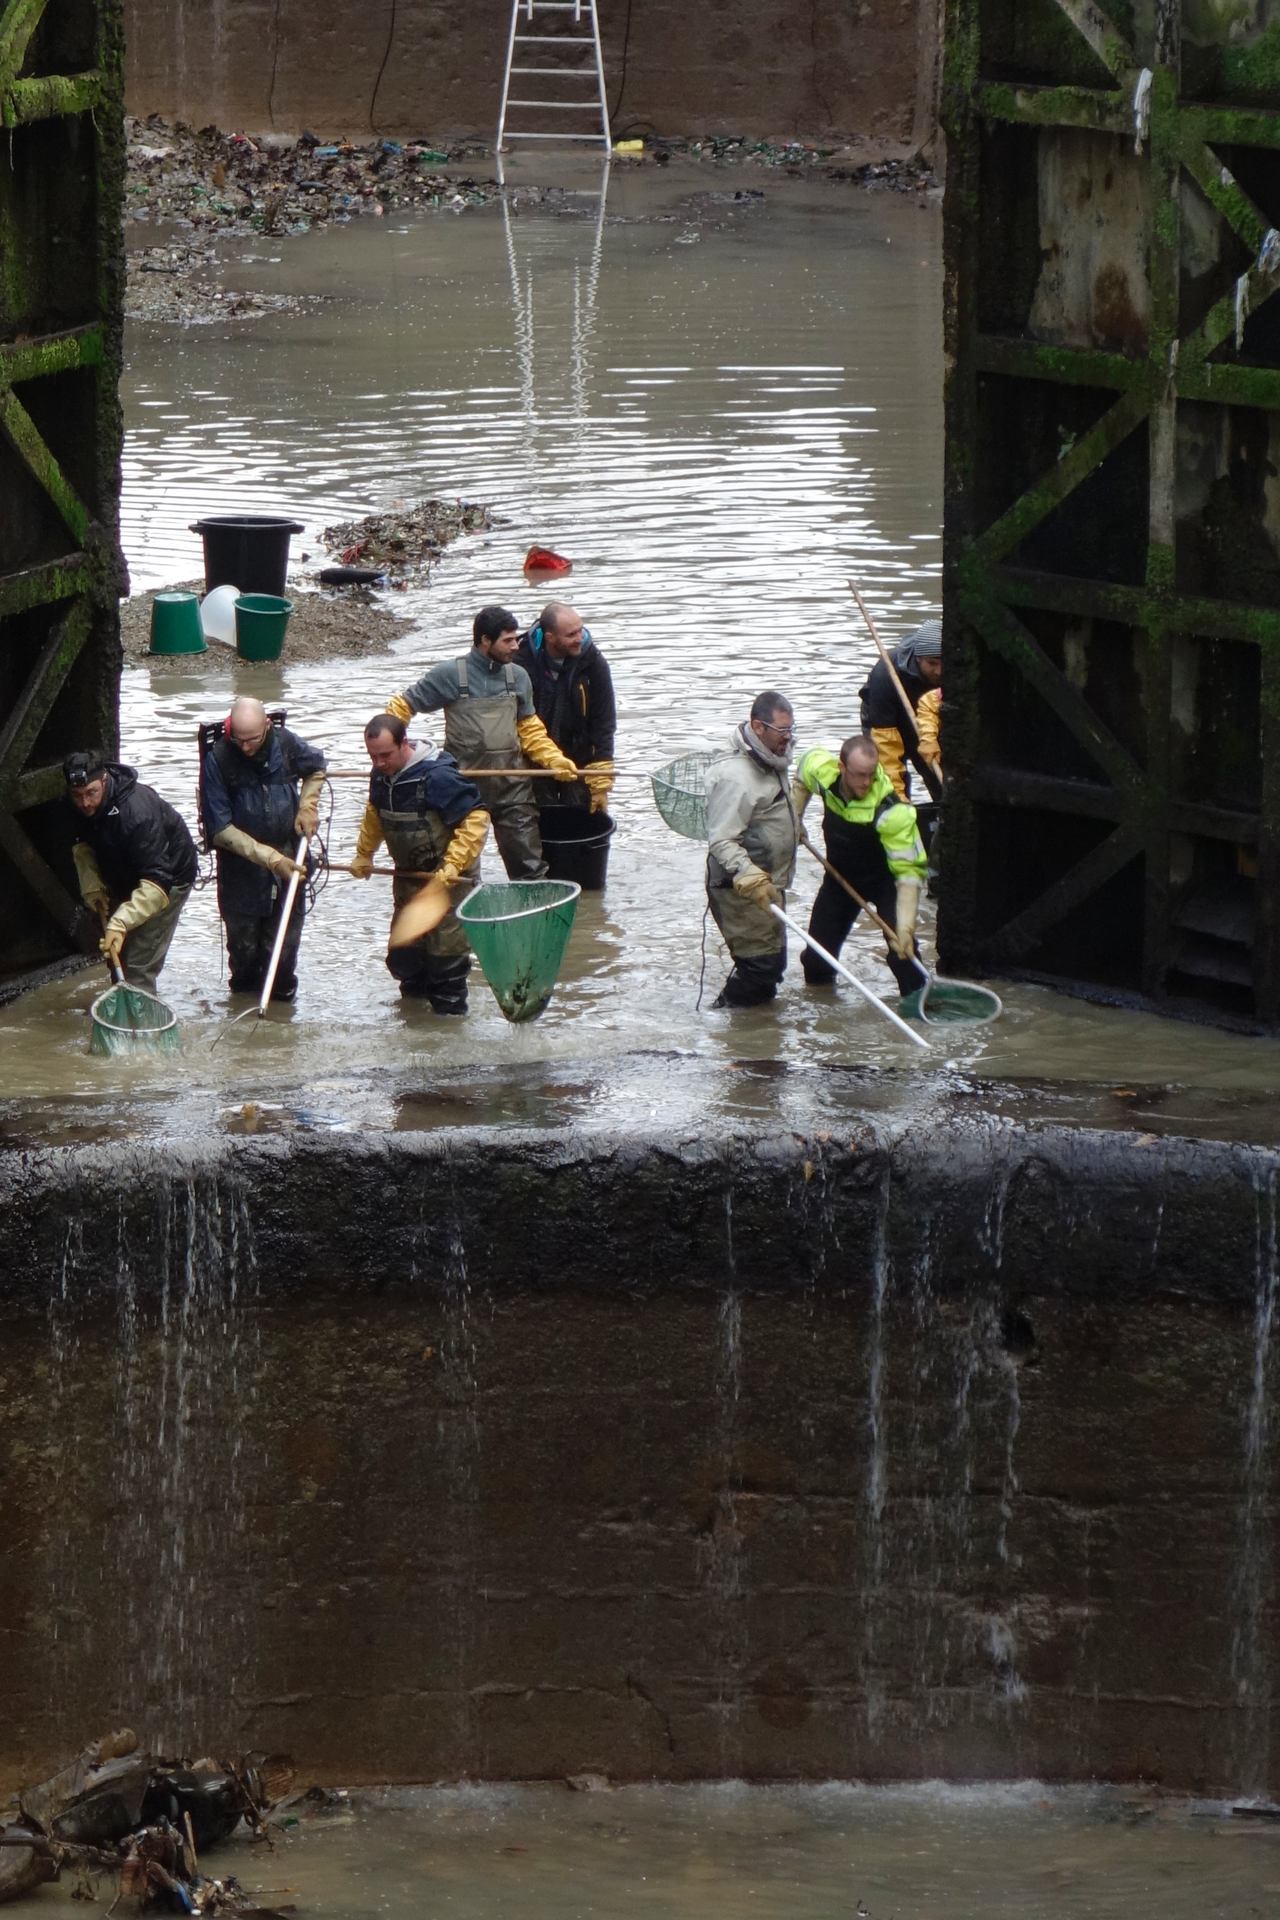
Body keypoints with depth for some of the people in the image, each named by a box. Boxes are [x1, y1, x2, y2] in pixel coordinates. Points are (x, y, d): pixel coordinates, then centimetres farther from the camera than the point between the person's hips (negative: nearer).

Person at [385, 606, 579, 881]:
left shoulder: (517, 677, 7)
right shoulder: (450, 675, -6)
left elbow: (529, 729, 14)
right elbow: (401, 707, 1)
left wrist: (554, 759, -2)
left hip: (512, 785, 3)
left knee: (530, 868, -2)